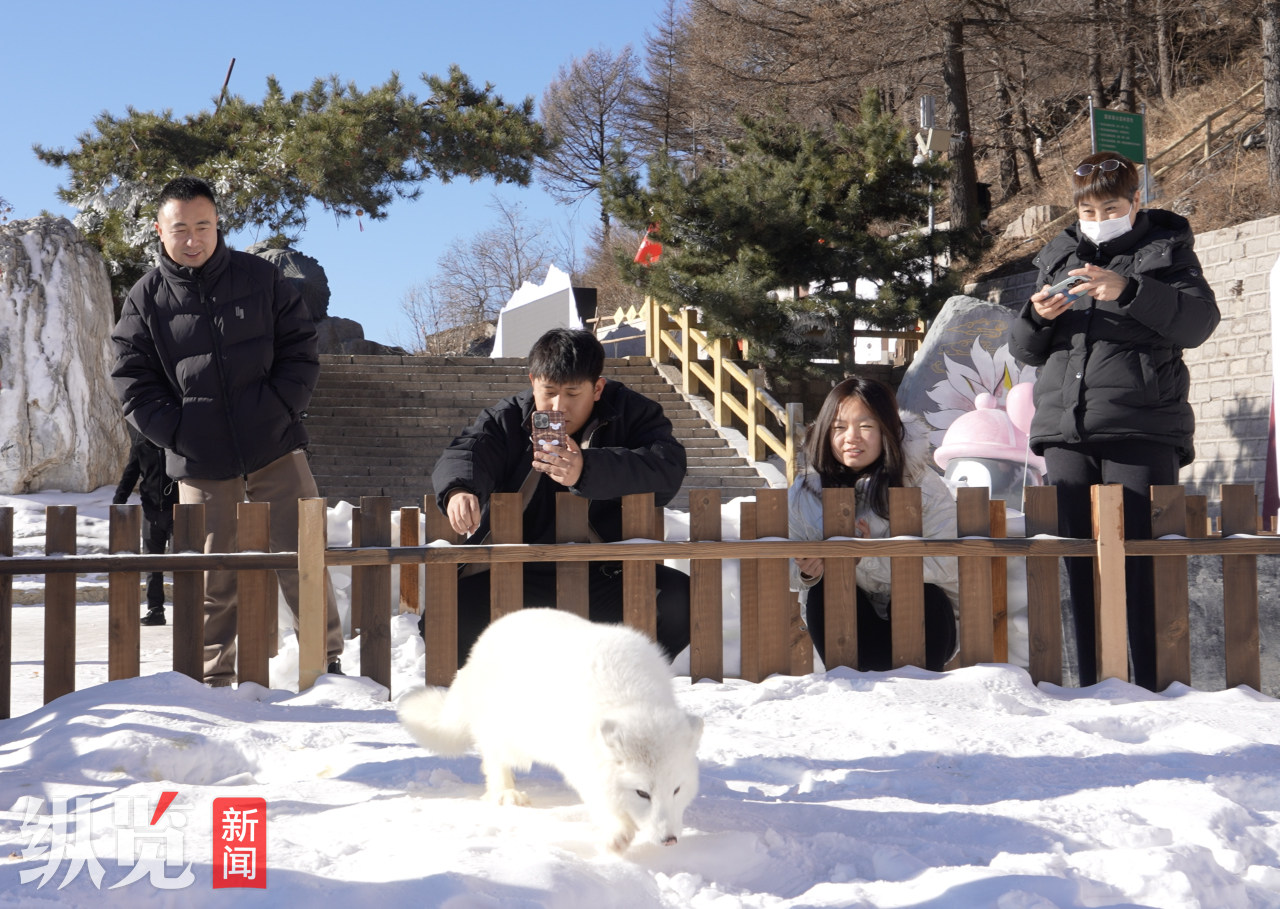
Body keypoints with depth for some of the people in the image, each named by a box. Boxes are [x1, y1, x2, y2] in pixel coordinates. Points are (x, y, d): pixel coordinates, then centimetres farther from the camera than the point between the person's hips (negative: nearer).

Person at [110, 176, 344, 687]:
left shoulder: (261, 278, 4)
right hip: (200, 465, 0)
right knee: (211, 579, 6)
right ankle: (213, 679, 18)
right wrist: (177, 432, -7)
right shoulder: (145, 299, 3)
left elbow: (300, 349, 5)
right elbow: (133, 382, 3)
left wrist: (280, 410, -6)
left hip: (276, 451, 0)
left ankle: (326, 660, 14)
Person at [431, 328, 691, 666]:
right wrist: (458, 489, -37)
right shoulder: (506, 419, 9)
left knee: (682, 601, -27)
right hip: (517, 579, 1)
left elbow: (668, 467, -17)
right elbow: (463, 454, -10)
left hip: (606, 577, -1)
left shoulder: (631, 412, 2)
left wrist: (588, 470, -33)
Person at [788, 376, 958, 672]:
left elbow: (946, 566, -22)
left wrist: (870, 556, -32)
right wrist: (808, 573, -26)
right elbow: (793, 573, -2)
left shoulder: (924, 485, -12)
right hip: (845, 625, 1)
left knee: (927, 596, -30)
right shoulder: (805, 493, -5)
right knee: (824, 592, -26)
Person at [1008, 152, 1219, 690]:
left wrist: (1127, 291, -19)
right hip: (1065, 430, 4)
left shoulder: (1165, 250, 10)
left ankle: (1153, 692, -1)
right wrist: (1037, 317, -2)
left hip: (1142, 430, -4)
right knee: (1078, 564, 2)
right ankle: (1088, 689, 8)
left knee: (1142, 560, -7)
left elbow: (1199, 321, -7)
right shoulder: (1056, 259, 21)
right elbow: (1024, 350, 21)